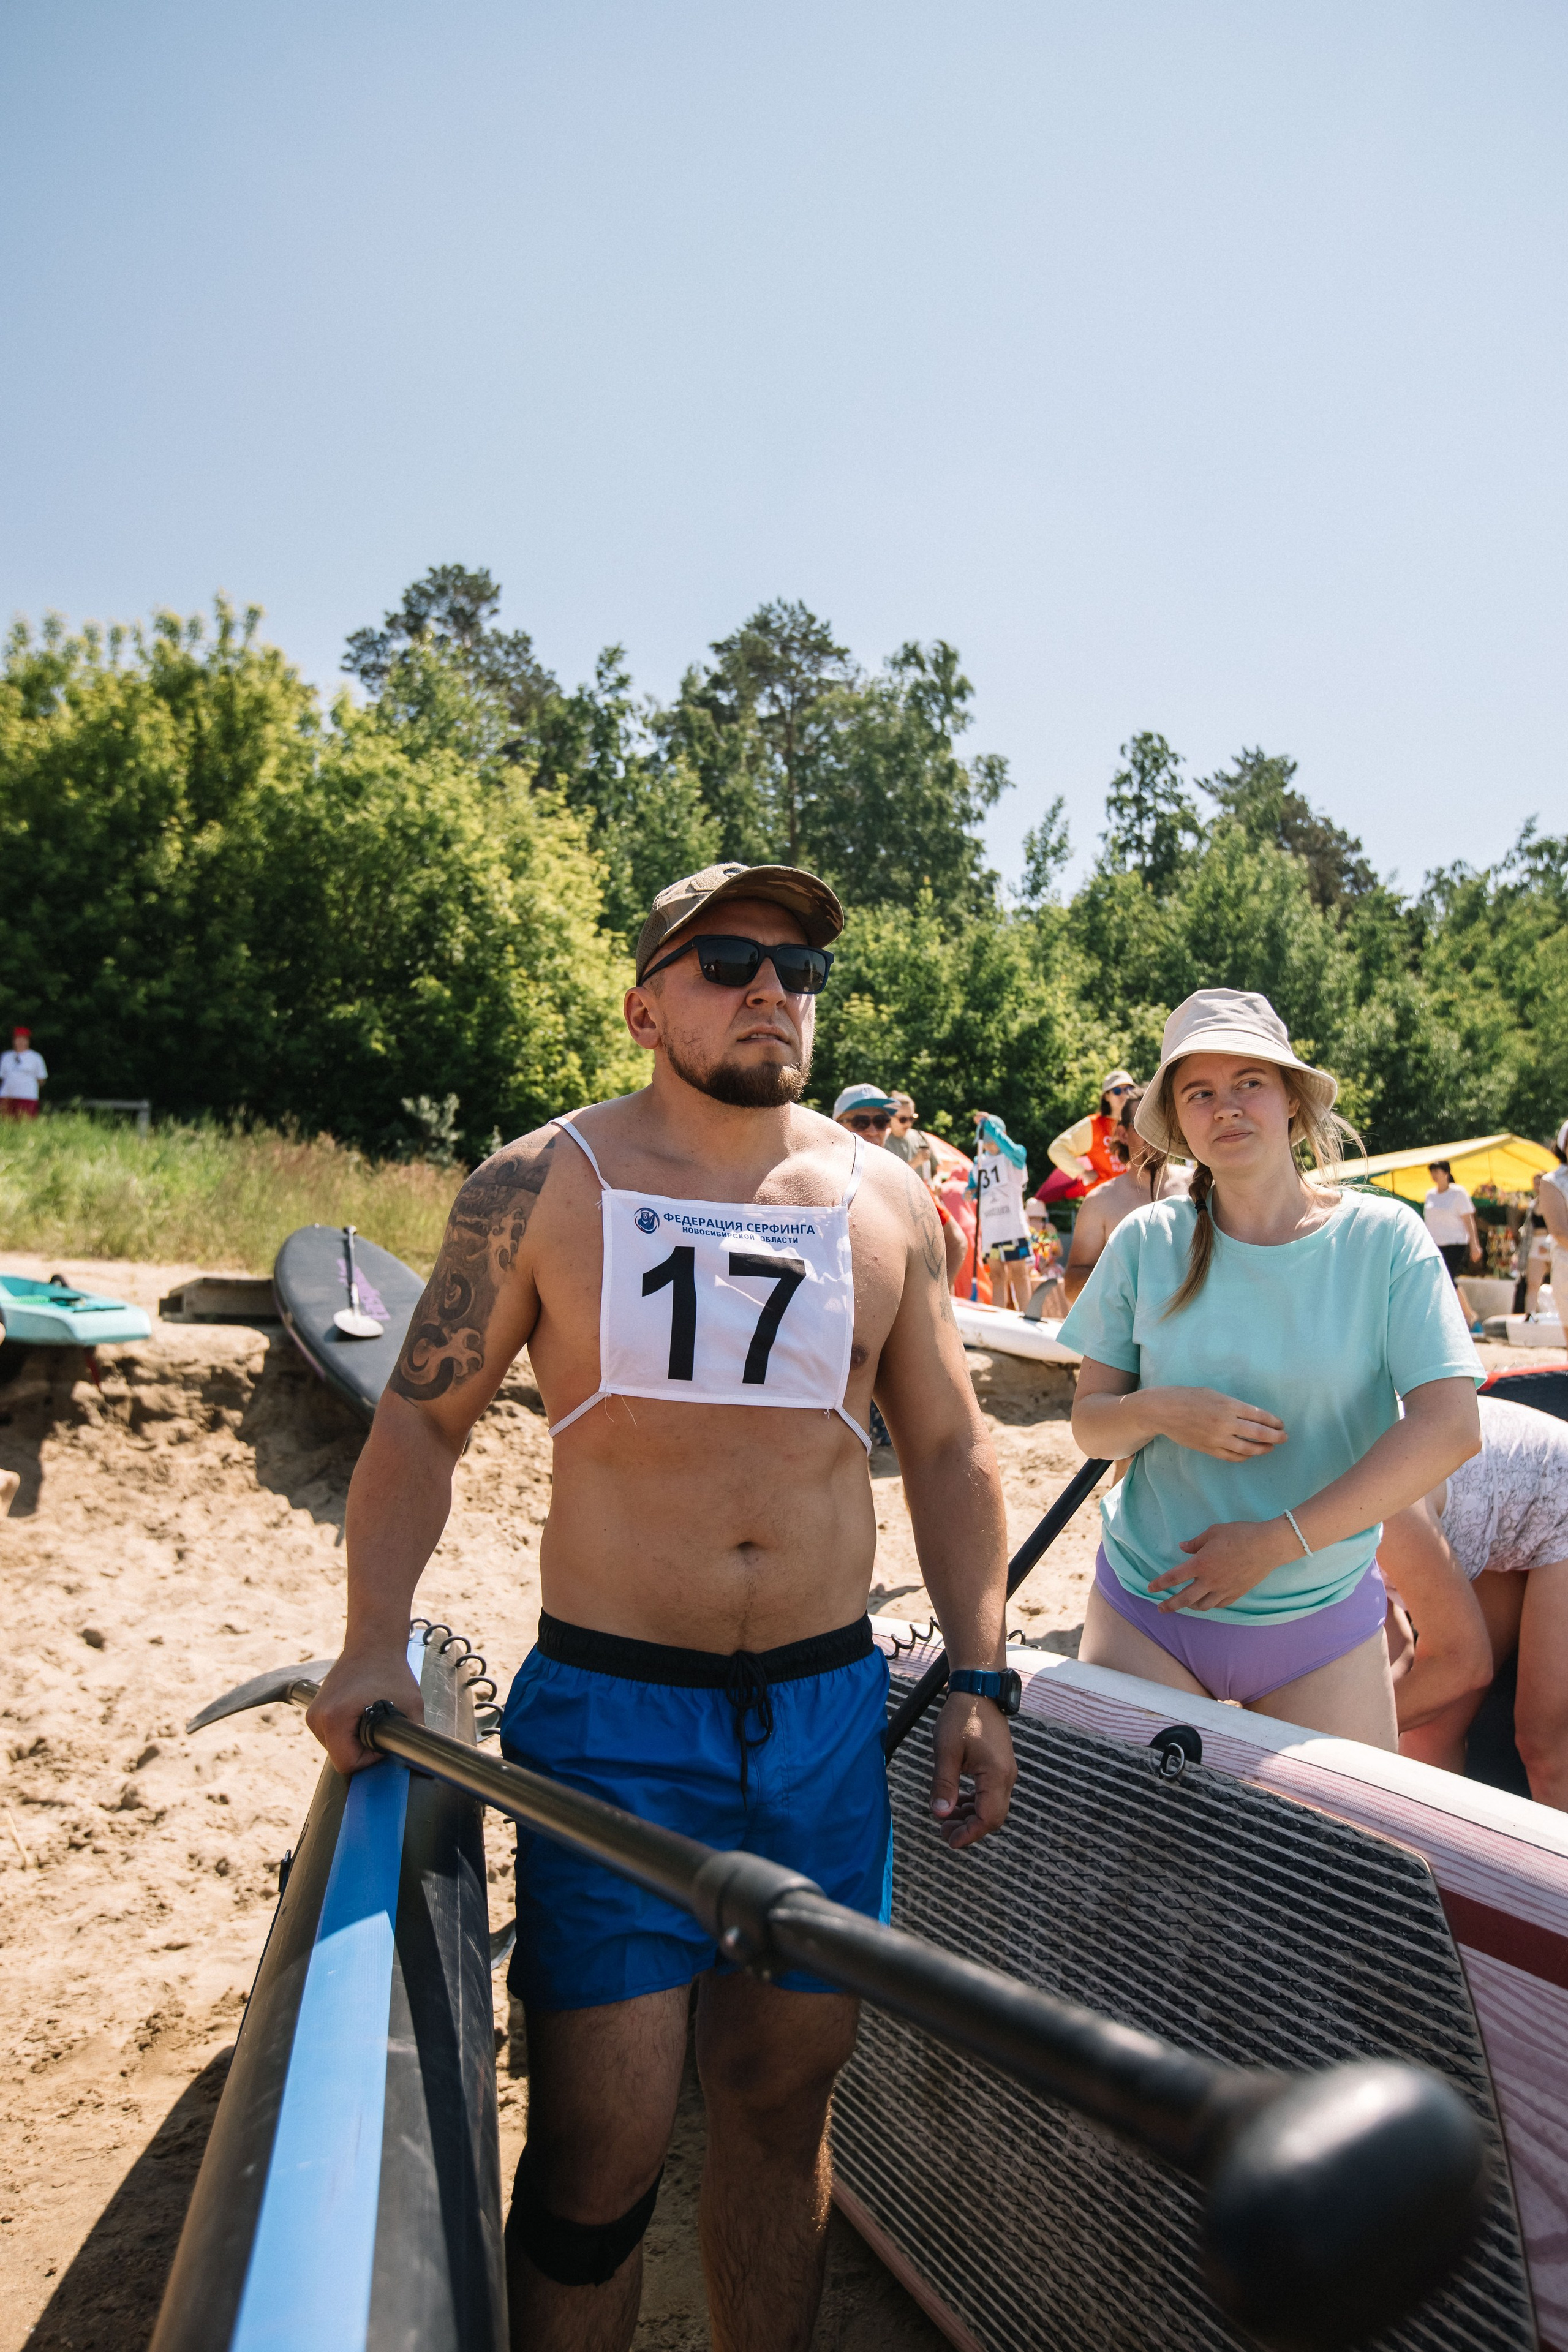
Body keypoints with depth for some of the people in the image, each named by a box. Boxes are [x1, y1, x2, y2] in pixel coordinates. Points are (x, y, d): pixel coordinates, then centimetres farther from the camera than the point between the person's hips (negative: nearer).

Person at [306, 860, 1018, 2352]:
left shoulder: (886, 1201, 5)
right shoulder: (540, 1187, -3)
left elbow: (946, 1452, 10)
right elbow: (420, 1420, 0)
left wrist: (979, 1680, 5)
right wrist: (374, 1642, -12)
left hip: (830, 1709, 3)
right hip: (609, 1712, -3)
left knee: (784, 2095, 16)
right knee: (600, 2143, 1)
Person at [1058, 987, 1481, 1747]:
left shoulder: (1384, 1238, -7)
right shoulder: (1146, 1242, -4)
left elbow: (1450, 1428, -15)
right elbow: (1089, 1424, 1)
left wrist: (1277, 1541, -19)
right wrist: (1160, 1412, -22)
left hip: (1323, 1623, 0)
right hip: (1147, 1609, 1)